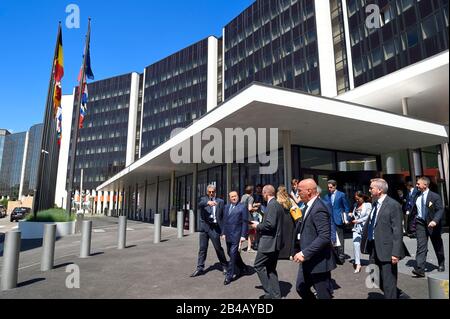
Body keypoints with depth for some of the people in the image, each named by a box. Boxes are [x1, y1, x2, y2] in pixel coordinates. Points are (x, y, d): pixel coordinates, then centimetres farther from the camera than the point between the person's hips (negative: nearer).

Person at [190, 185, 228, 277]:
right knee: (202, 248, 8)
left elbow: (222, 215, 6)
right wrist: (208, 202, -39)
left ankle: (224, 266, 22)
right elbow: (200, 205, -18)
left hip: (214, 227, -1)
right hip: (204, 226, 2)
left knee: (218, 248, 4)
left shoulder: (220, 201, 6)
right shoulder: (203, 199, 6)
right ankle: (200, 268, 18)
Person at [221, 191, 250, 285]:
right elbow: (224, 220, 14)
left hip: (236, 234, -6)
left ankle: (229, 275, 5)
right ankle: (243, 269, 35)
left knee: (233, 254, -6)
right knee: (231, 253, 15)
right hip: (228, 235, 7)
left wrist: (243, 235, -11)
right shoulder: (226, 207, 12)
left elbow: (245, 222, -7)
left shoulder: (242, 207, -5)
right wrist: (223, 233, 10)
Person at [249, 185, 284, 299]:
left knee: (258, 265, 2)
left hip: (269, 242, -10)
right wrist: (260, 225, 12)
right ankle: (276, 294, 22)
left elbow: (270, 224, -26)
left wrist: (257, 226, -10)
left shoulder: (272, 205, -18)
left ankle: (269, 293, 6)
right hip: (275, 242, 10)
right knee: (271, 268, 17)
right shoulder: (278, 205, 13)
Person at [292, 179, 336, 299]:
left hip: (318, 261, -9)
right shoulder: (309, 206, 8)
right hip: (308, 260, 9)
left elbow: (324, 237, -29)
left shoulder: (319, 209, -23)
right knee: (301, 288, 19)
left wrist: (305, 253, -28)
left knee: (323, 295, 8)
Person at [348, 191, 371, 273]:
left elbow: (368, 216, -9)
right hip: (356, 228, 4)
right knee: (356, 244, -7)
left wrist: (358, 221, -13)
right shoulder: (356, 205, 14)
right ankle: (357, 264, -1)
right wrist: (351, 215, 0)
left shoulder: (368, 205, -3)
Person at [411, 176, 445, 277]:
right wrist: (414, 219, 9)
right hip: (420, 223, 2)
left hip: (432, 223, -2)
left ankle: (441, 264, 41)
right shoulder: (417, 197, 5)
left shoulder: (435, 196, -10)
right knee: (421, 245, -8)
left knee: (437, 245, 17)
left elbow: (440, 210, -17)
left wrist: (435, 221, -31)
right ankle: (419, 269, -14)